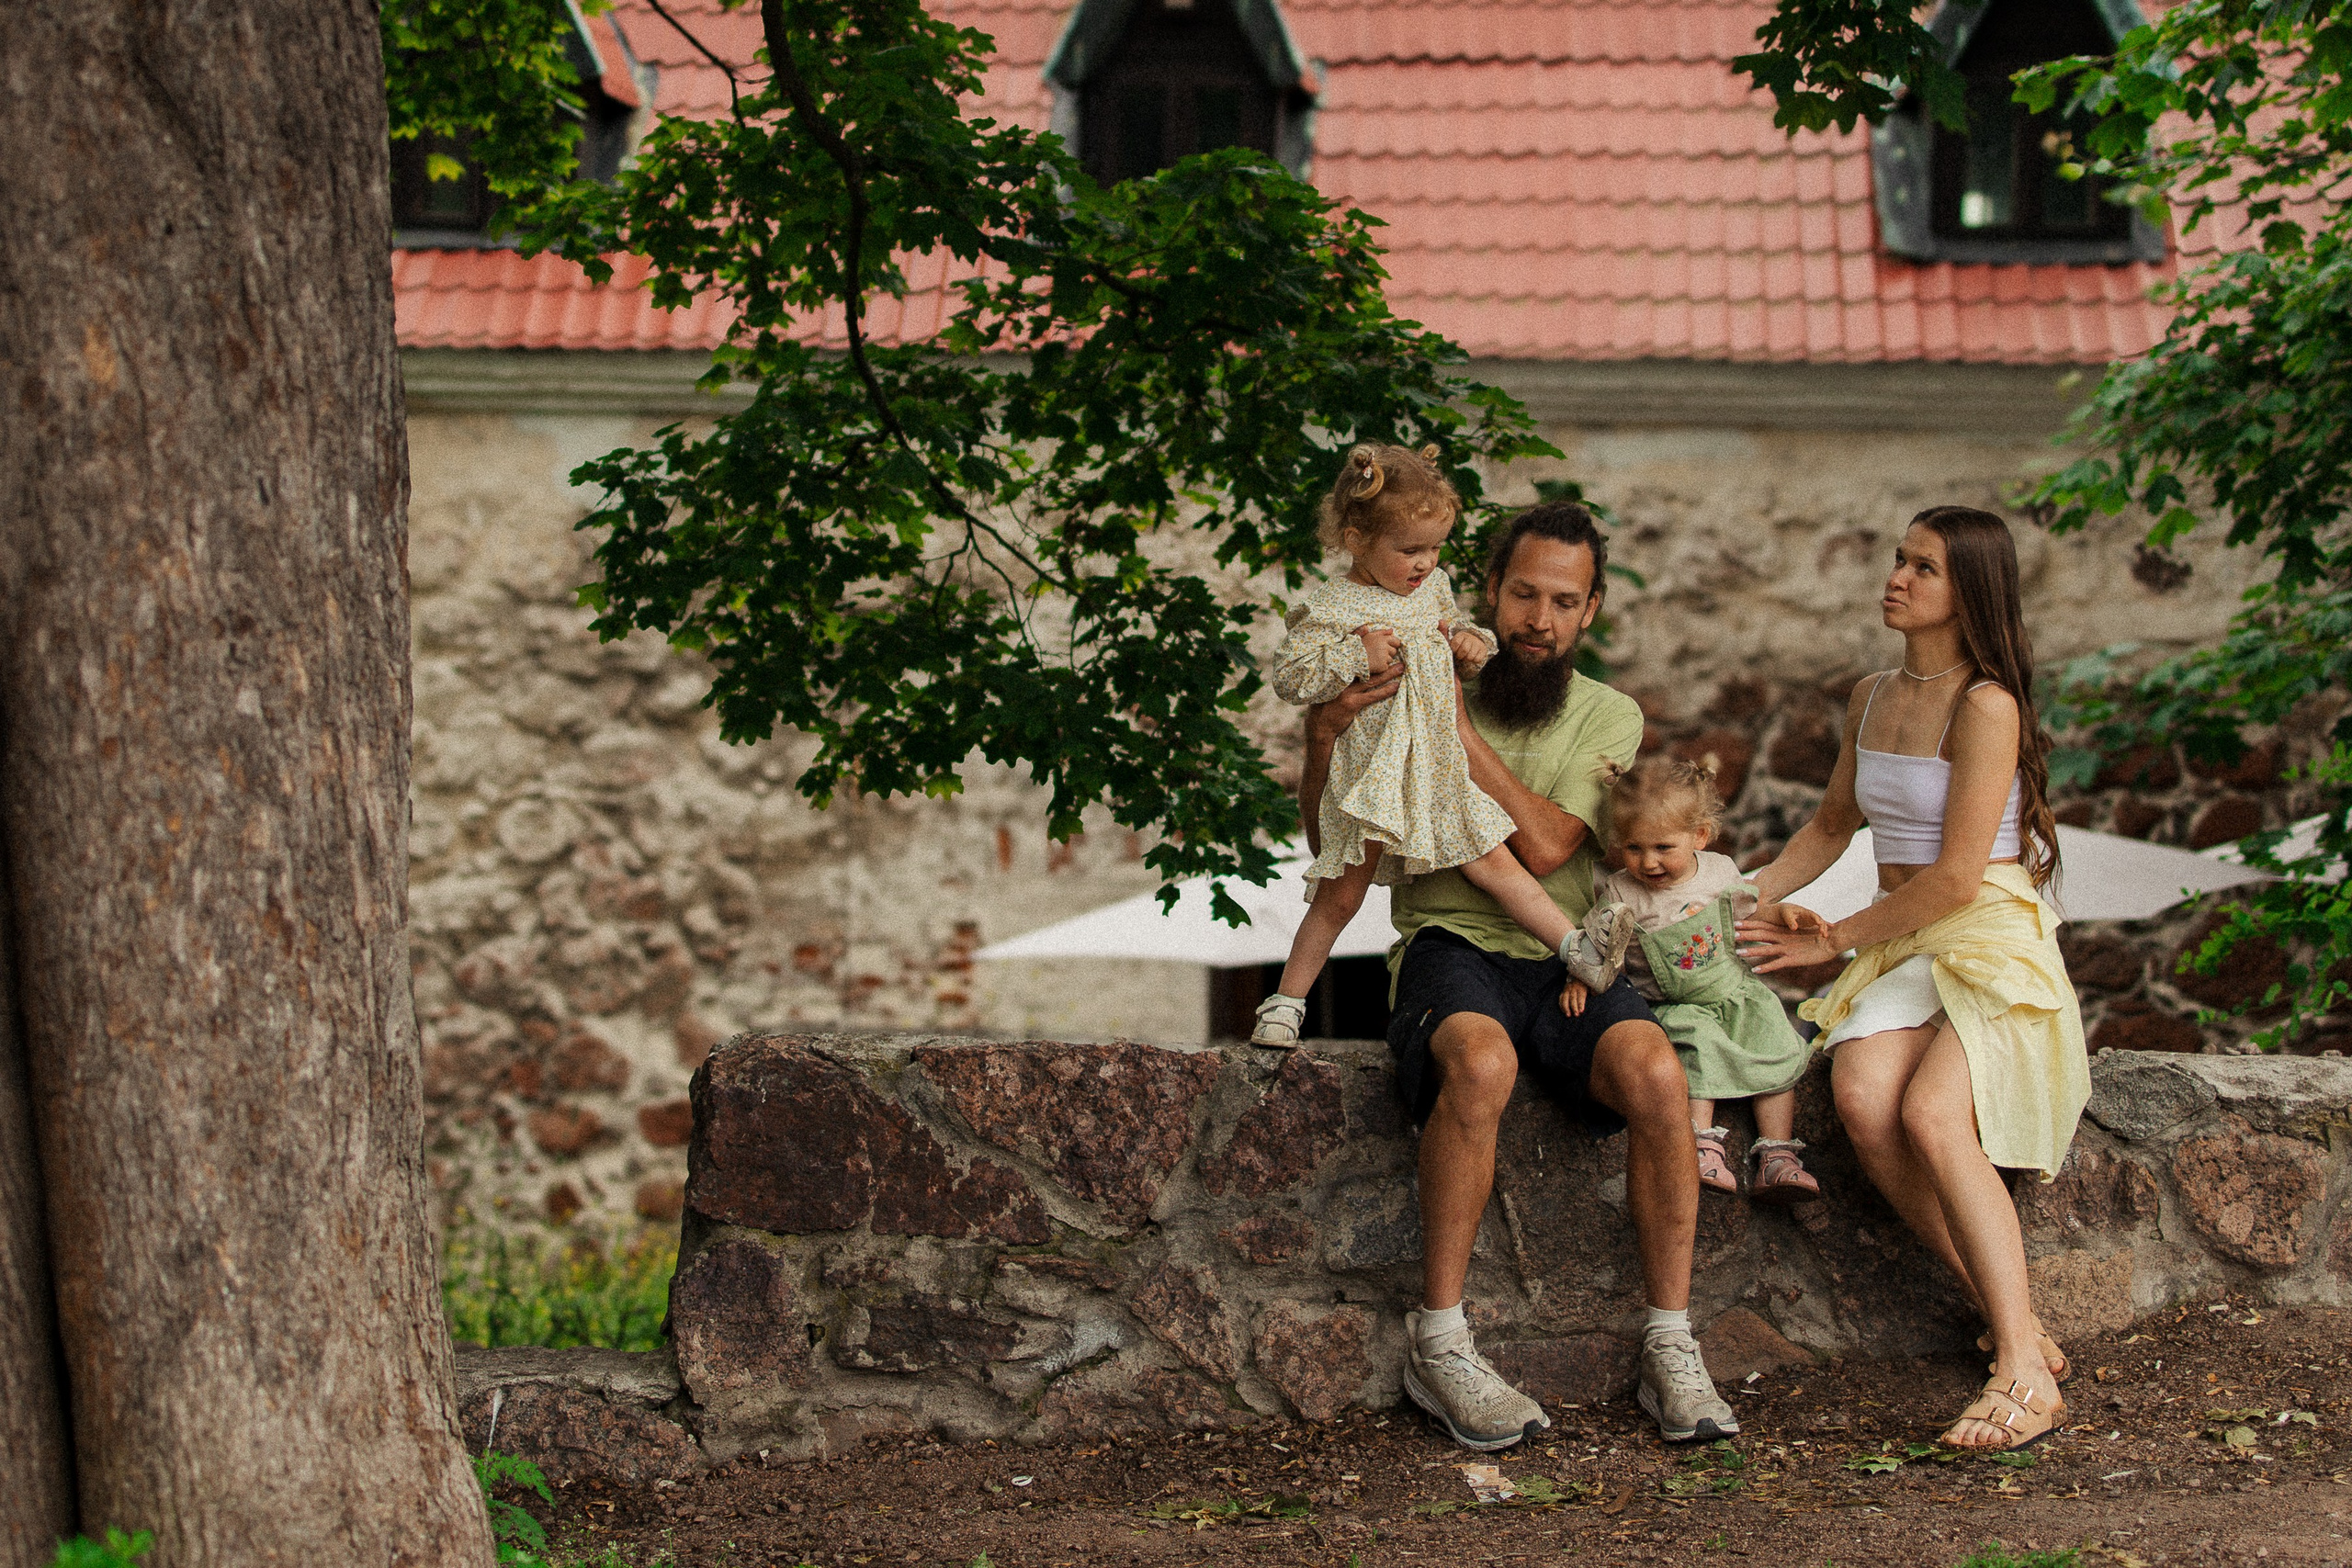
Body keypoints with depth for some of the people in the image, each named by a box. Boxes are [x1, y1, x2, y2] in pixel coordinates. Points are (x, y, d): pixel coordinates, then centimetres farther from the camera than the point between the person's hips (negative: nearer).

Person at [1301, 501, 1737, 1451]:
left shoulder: (1608, 717, 11)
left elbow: (1545, 846, -7)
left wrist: (1457, 724, -11)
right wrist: (1325, 739, -11)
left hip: (1567, 961, 2)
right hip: (1450, 950, -2)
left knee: (1655, 1070, -31)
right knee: (1481, 1061, -37)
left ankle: (1670, 1349, -19)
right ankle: (1438, 1344, -26)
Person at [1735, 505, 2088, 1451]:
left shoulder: (1986, 706, -11)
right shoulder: (1873, 698, 14)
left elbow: (1956, 879, -14)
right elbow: (1833, 825, 30)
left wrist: (1838, 938, -5)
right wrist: (1750, 902, 19)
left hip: (1991, 941, -6)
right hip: (1899, 946, 6)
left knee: (1932, 1116, -31)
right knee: (1862, 1097, -26)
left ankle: (2024, 1372, -30)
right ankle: (2008, 1319, -17)